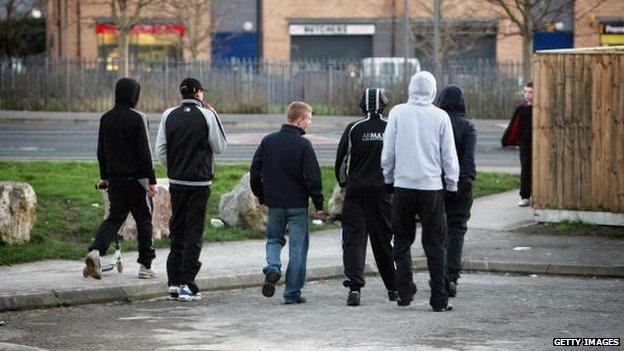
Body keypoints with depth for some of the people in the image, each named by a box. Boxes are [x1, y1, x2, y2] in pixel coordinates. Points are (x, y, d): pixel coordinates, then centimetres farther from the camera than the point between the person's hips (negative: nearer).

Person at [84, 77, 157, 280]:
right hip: (136, 179, -5)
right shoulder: (137, 118, -12)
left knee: (115, 217, 9)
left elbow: (101, 151, 11)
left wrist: (105, 177, 21)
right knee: (144, 220, 7)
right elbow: (144, 151, -13)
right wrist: (151, 180, -9)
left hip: (115, 179, 5)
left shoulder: (106, 119, 6)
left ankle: (96, 251, -16)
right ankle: (145, 266, 10)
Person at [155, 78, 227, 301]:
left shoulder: (169, 115, 3)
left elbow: (160, 149, 5)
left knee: (176, 230, 14)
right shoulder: (207, 115, -8)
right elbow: (220, 147, 0)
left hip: (176, 181, 4)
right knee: (194, 232, -1)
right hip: (199, 182, -4)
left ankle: (174, 281, 12)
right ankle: (186, 283, -5)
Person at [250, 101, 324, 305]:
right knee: (297, 246, 4)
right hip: (297, 204, -4)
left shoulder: (268, 141, 3)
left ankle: (273, 267, -10)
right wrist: (319, 205, -6)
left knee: (274, 239, 20)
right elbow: (313, 178, -14)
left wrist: (261, 197, 17)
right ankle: (292, 293, 5)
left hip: (274, 203, 4)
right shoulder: (303, 145, -11)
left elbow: (255, 171, 6)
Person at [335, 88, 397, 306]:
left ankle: (354, 287, -14)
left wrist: (343, 183, 16)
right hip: (383, 192, 2)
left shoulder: (354, 129, -4)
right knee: (384, 240, 13)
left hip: (356, 191, -2)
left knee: (353, 239, 0)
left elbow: (341, 161, -1)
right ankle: (393, 288, 22)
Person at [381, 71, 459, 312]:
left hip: (403, 186, 1)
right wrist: (452, 185, 10)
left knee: (402, 240, 13)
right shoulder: (441, 117, -4)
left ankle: (405, 290, 1)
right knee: (434, 244, 4)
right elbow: (449, 156, 1)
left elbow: (388, 152, 1)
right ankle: (439, 299, 3)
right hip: (432, 187, -1)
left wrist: (388, 178, 14)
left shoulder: (397, 113, -2)